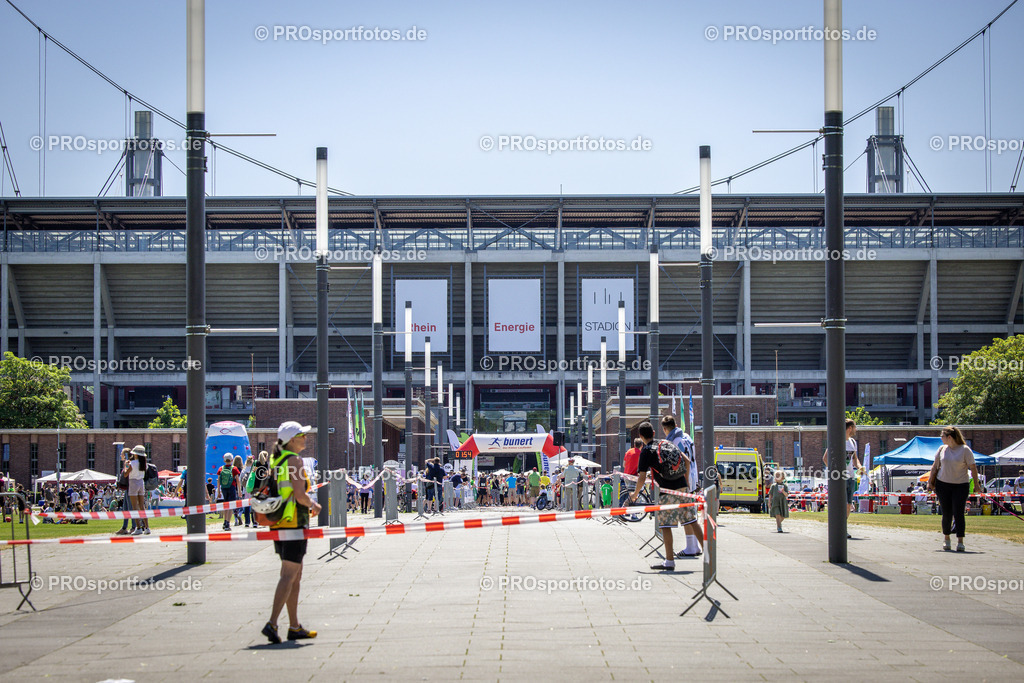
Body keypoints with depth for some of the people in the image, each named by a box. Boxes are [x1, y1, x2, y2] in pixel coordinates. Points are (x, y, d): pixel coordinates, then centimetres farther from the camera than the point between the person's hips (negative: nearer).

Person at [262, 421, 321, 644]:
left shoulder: (275, 460, 13)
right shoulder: (294, 460, -13)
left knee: (296, 576, 15)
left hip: (278, 524, 9)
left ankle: (294, 627, 18)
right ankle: (272, 623, -18)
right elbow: (300, 495, -21)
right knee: (288, 576, -9)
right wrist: (313, 504, 0)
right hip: (294, 523, -9)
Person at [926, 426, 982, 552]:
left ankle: (960, 542, -7)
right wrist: (930, 482, 9)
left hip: (961, 485, -3)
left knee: (958, 513, -9)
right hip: (943, 484, 3)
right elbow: (935, 466, 13)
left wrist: (976, 484, -2)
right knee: (946, 513, 5)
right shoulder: (942, 449, 5)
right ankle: (946, 538, 22)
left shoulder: (965, 450, -7)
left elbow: (973, 468, -3)